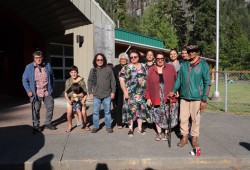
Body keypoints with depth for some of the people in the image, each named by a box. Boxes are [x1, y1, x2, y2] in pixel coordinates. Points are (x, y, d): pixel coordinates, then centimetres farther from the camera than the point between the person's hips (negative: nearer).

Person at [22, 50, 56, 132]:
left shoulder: (47, 66, 4)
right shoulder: (29, 67, -3)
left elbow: (52, 77, 14)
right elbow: (24, 80, 2)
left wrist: (51, 88, 9)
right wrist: (28, 90, -6)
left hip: (47, 92, 3)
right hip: (35, 93, -2)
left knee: (50, 107, 8)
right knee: (36, 110, 5)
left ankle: (48, 123, 25)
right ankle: (36, 126, 22)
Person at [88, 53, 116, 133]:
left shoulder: (108, 69, 1)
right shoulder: (93, 70, 5)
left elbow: (113, 81, 2)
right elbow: (89, 82, 7)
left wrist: (113, 91, -1)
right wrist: (90, 92, 2)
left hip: (107, 95, -1)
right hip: (96, 95, 1)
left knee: (107, 112, 8)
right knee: (95, 112, 7)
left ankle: (108, 127, 19)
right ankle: (95, 127, 20)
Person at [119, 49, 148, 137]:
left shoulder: (143, 66, 10)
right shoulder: (127, 67, -1)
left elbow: (147, 78, 14)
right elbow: (121, 79, -7)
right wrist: (125, 91, -14)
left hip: (142, 93, 4)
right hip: (131, 93, -3)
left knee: (141, 109, 8)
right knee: (130, 109, -1)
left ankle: (140, 128, 22)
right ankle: (130, 128, 11)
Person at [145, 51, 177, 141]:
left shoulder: (171, 68, 2)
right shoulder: (151, 70, 5)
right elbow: (148, 85, 4)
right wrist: (148, 98, 1)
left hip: (168, 97, -1)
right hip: (156, 98, 1)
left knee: (168, 116, 4)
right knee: (157, 116, 8)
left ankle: (166, 133, 19)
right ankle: (159, 133, 22)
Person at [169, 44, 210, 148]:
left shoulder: (203, 64, -3)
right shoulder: (184, 65, 9)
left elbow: (207, 83, -4)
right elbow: (179, 79, 14)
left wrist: (204, 99, -9)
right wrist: (173, 91, 1)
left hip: (196, 98, -3)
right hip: (184, 97, 3)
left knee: (195, 119, 7)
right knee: (183, 118, 7)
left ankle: (194, 138, 24)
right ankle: (184, 137, 24)